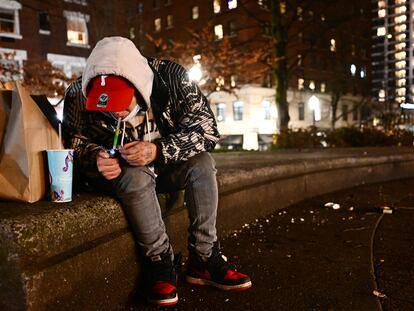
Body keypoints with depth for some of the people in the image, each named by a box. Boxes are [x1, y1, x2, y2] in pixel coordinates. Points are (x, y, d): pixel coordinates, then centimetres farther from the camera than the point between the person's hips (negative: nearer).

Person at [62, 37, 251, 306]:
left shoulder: (171, 77, -22)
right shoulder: (79, 94, -20)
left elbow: (207, 128, -22)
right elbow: (75, 140, -5)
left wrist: (158, 150, -37)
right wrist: (96, 157, -29)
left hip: (162, 163, 2)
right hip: (115, 171, -1)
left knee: (201, 162, -24)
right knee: (137, 176, -35)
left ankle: (204, 260, -17)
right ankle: (159, 263, -18)